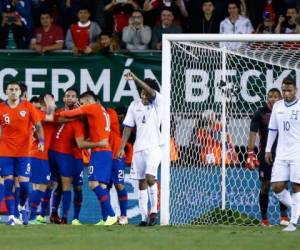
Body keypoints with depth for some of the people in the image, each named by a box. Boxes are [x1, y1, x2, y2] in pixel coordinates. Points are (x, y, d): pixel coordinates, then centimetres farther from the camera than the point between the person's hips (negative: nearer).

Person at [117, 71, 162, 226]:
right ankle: (144, 217, 6)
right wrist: (122, 148, 5)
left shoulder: (157, 102, -3)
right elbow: (128, 127, 10)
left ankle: (154, 210, -6)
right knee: (142, 183, 4)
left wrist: (135, 79, -37)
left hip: (153, 147, -4)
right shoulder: (134, 105, 7)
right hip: (138, 148, 4)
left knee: (150, 177, -20)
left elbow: (151, 91, -24)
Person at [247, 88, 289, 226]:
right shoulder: (260, 113, -2)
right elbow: (253, 133, -5)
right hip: (265, 154, -1)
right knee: (265, 186, 2)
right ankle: (264, 218, 10)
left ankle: (284, 215, 3)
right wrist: (250, 153, -13)